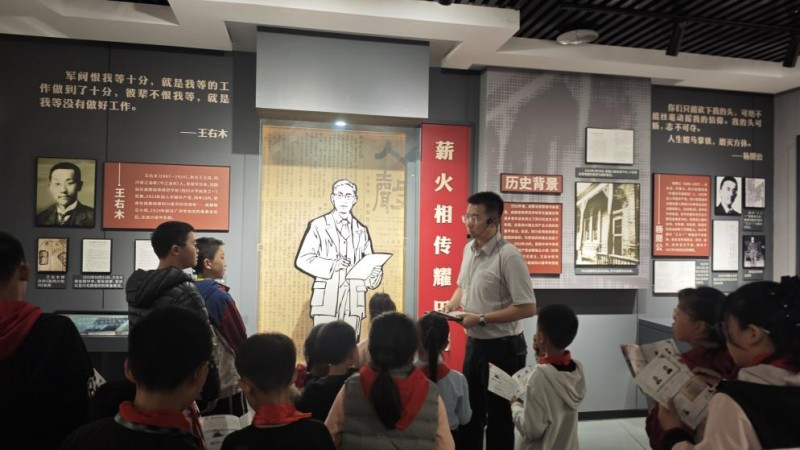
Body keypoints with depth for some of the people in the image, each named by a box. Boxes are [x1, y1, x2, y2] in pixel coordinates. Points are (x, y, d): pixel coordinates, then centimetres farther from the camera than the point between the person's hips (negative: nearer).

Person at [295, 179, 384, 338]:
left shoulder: (361, 230, 17)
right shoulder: (319, 226, 5)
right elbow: (302, 259, -2)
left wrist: (374, 271, -6)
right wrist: (332, 265, -15)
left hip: (354, 300, 3)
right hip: (327, 297, -3)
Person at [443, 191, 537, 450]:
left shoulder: (508, 256, -21)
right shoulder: (468, 249, 4)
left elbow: (528, 308, -23)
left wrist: (481, 319, -23)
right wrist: (451, 305, -1)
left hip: (502, 347, -7)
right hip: (474, 343, 8)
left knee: (498, 417, 10)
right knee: (469, 410, 21)